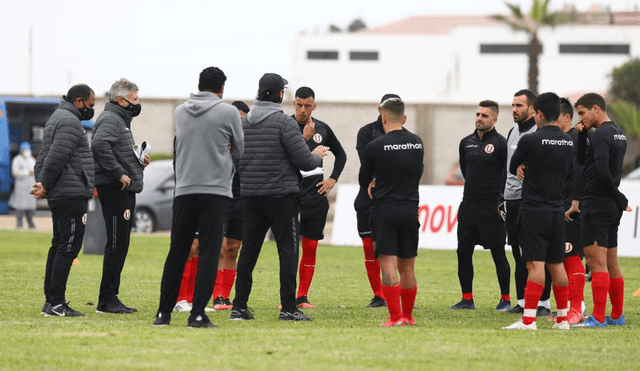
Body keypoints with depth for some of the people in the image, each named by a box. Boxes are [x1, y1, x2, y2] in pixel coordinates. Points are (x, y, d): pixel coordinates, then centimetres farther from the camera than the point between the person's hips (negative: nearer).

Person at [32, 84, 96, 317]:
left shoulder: (57, 118, 20)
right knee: (68, 247, -10)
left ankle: (51, 300, 14)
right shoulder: (70, 122, -14)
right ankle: (56, 303, -13)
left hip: (59, 195, 11)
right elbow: (56, 157, -21)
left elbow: (45, 156, 20)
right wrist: (46, 185, -12)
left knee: (59, 246, 13)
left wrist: (41, 182, 8)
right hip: (71, 194, -11)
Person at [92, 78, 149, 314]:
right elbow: (99, 145, -29)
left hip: (124, 191, 11)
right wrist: (119, 173, -26)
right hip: (114, 189, -11)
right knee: (117, 245, -10)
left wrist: (137, 162, 9)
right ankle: (107, 301, -9)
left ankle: (111, 299, 15)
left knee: (119, 245, 12)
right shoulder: (110, 120, -11)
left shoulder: (121, 120, 22)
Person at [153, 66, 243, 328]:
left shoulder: (180, 112, 9)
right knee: (208, 254, -3)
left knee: (177, 253, 9)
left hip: (184, 191, 4)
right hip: (216, 191, -4)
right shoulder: (228, 112, -2)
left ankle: (164, 313, 11)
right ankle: (198, 314, -9)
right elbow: (240, 149, 9)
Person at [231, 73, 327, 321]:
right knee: (288, 250, -1)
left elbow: (236, 158, 15)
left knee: (248, 250, 10)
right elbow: (303, 160, -13)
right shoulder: (284, 123, -12)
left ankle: (239, 306, 9)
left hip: (251, 196, 6)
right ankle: (288, 308, -5)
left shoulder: (243, 123, 7)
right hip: (281, 195, -6)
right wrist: (317, 156, 8)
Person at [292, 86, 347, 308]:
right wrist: (304, 138, -22)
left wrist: (333, 179, 11)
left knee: (310, 248, 4)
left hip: (315, 196, 4)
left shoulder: (322, 128, 10)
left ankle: (302, 297, 10)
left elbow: (340, 154, 23)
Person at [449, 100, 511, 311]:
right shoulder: (466, 143, 10)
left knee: (498, 253, -2)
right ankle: (467, 299, 13)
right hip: (468, 205, 6)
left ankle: (505, 299, 6)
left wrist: (502, 200, -5)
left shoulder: (501, 144, -9)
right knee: (463, 252, 5)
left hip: (491, 207, -6)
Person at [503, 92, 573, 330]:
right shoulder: (568, 142, 8)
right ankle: (563, 318, 14)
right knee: (556, 265, 11)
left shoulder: (530, 140, -11)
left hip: (534, 210, -6)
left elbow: (512, 168, 2)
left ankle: (528, 320, -14)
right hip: (557, 210, 6)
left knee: (536, 264, -11)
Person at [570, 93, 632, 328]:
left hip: (596, 208, -10)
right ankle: (617, 315, 18)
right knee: (611, 264, 14)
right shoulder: (619, 134, 16)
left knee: (597, 262, -9)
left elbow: (602, 172, -24)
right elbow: (582, 159, 18)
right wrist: (583, 134, 5)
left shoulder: (600, 135, -14)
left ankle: (598, 318, -11)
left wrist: (620, 199, -13)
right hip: (612, 209, 10)